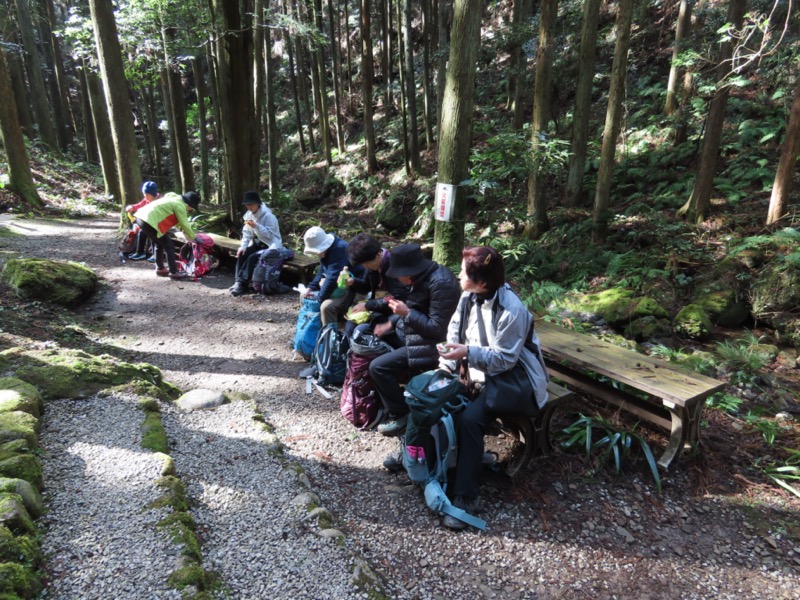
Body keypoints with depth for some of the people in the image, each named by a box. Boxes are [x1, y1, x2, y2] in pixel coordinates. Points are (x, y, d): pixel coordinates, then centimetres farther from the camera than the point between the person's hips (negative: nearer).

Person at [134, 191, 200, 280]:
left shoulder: (175, 200, 22)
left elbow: (176, 220, 30)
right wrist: (193, 238, 5)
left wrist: (185, 233, 27)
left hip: (141, 217, 11)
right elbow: (185, 224, -6)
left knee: (159, 244, 25)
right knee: (169, 246, -2)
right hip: (150, 222, -10)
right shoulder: (180, 205, -8)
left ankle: (160, 269, 34)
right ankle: (174, 272, 2)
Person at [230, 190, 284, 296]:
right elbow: (247, 233, 2)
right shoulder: (249, 214, 2)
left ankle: (243, 284, -19)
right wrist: (243, 246, -12)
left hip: (270, 245, -7)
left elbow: (269, 235, -24)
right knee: (242, 254, -15)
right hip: (258, 244, 7)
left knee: (252, 257, -26)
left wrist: (256, 226, -36)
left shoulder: (268, 216, -20)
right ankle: (238, 281, -16)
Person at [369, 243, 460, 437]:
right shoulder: (424, 275, 3)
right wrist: (392, 323, 5)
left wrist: (406, 313, -23)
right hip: (411, 334, 11)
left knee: (377, 367, -17)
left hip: (428, 346, -11)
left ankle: (400, 415, 1)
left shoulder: (440, 284, -26)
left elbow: (437, 328, -26)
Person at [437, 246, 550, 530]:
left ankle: (465, 497, -13)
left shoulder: (512, 311, -27)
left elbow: (504, 359, -24)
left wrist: (467, 353, -34)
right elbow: (455, 328, 3)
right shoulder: (469, 296, -4)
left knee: (468, 420, -28)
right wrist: (446, 366, -10)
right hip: (477, 369, 8)